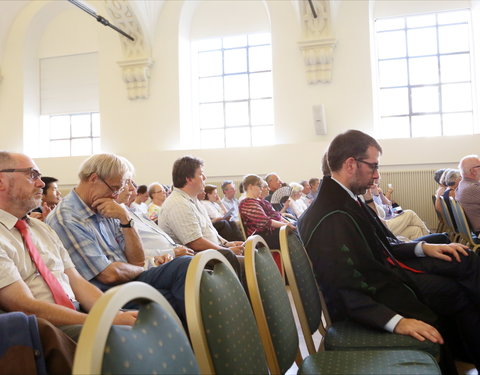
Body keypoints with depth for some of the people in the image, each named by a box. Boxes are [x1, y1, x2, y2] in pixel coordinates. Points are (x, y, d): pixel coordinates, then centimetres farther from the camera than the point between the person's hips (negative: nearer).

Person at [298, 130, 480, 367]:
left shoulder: (346, 199, 2)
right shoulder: (331, 218, -29)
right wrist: (396, 321, -36)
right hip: (375, 294, -10)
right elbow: (342, 293, -31)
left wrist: (422, 248, 0)